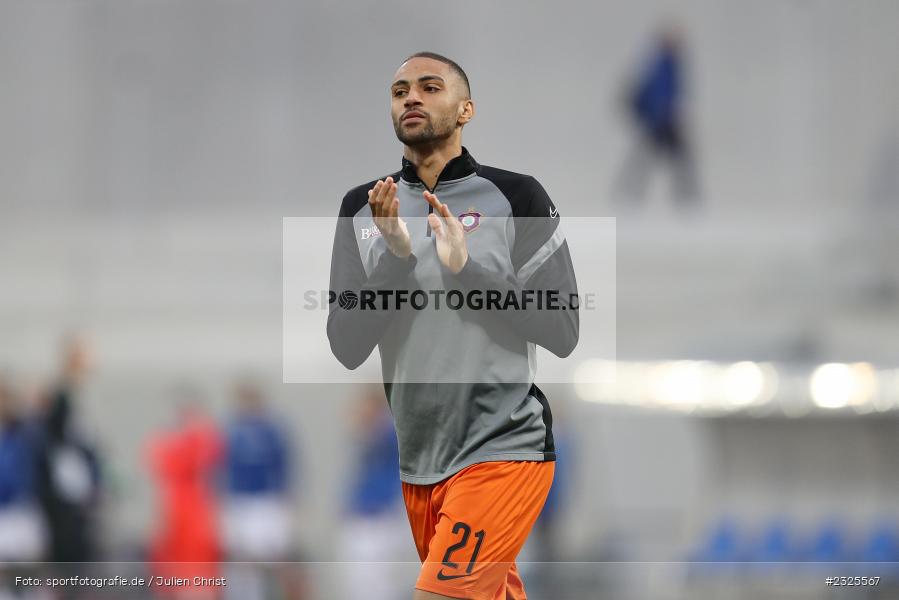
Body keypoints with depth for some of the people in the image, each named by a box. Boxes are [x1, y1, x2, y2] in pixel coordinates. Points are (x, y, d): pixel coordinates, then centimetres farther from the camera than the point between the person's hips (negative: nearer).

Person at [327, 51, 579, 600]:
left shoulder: (517, 197, -4)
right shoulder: (363, 209, 6)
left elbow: (563, 332, -6)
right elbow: (347, 347, 1)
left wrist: (467, 269, -17)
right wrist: (395, 255, -13)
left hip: (503, 450, -5)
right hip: (418, 463, 5)